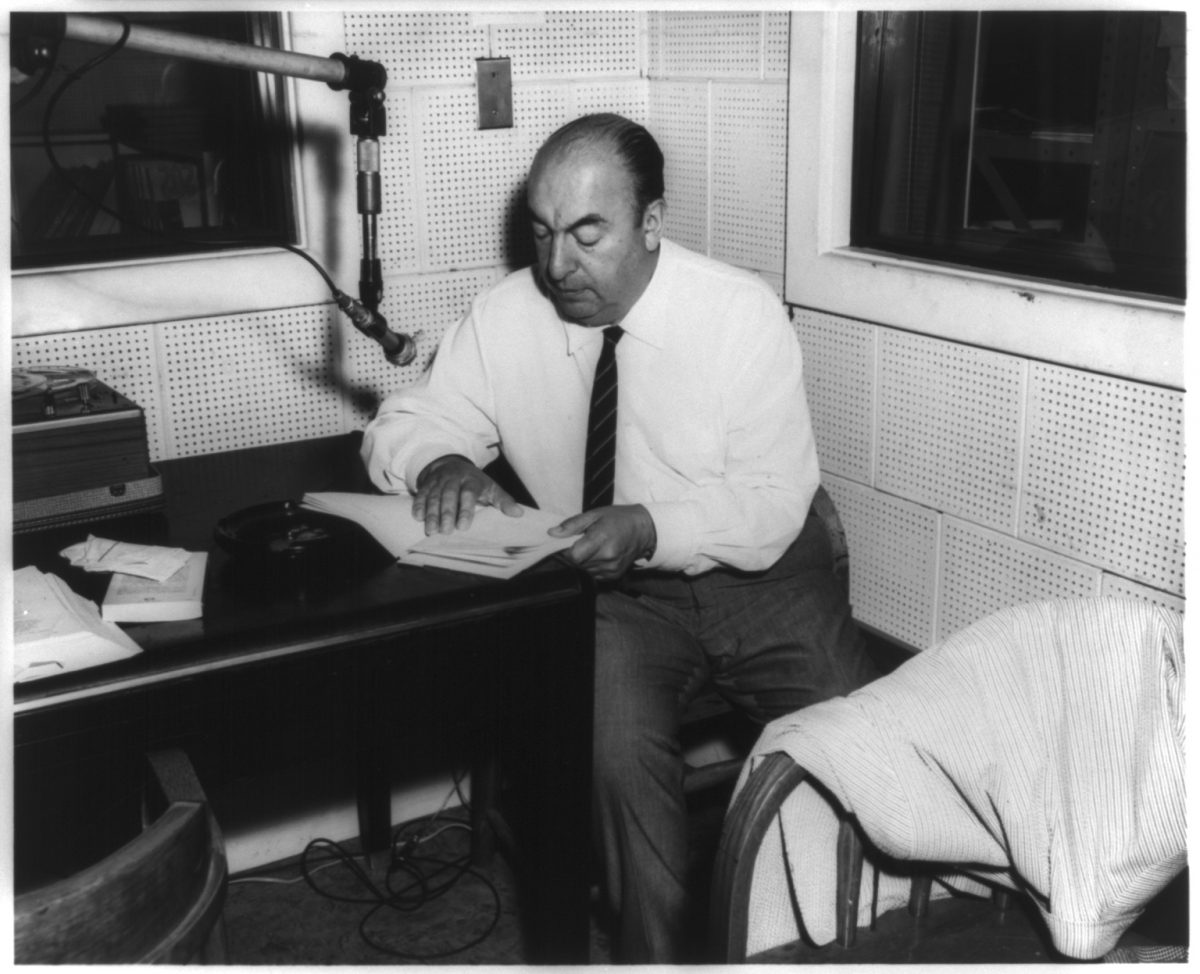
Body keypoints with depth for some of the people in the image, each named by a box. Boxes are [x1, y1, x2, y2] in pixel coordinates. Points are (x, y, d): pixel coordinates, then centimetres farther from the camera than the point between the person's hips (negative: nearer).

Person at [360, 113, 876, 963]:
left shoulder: (743, 313, -13)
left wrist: (652, 527, -31)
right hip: (614, 591, 1)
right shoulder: (507, 315, -6)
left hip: (756, 576, -1)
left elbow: (774, 506, -14)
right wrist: (441, 462, -19)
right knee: (616, 748, -27)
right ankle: (653, 955, -4)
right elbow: (401, 425, 5)